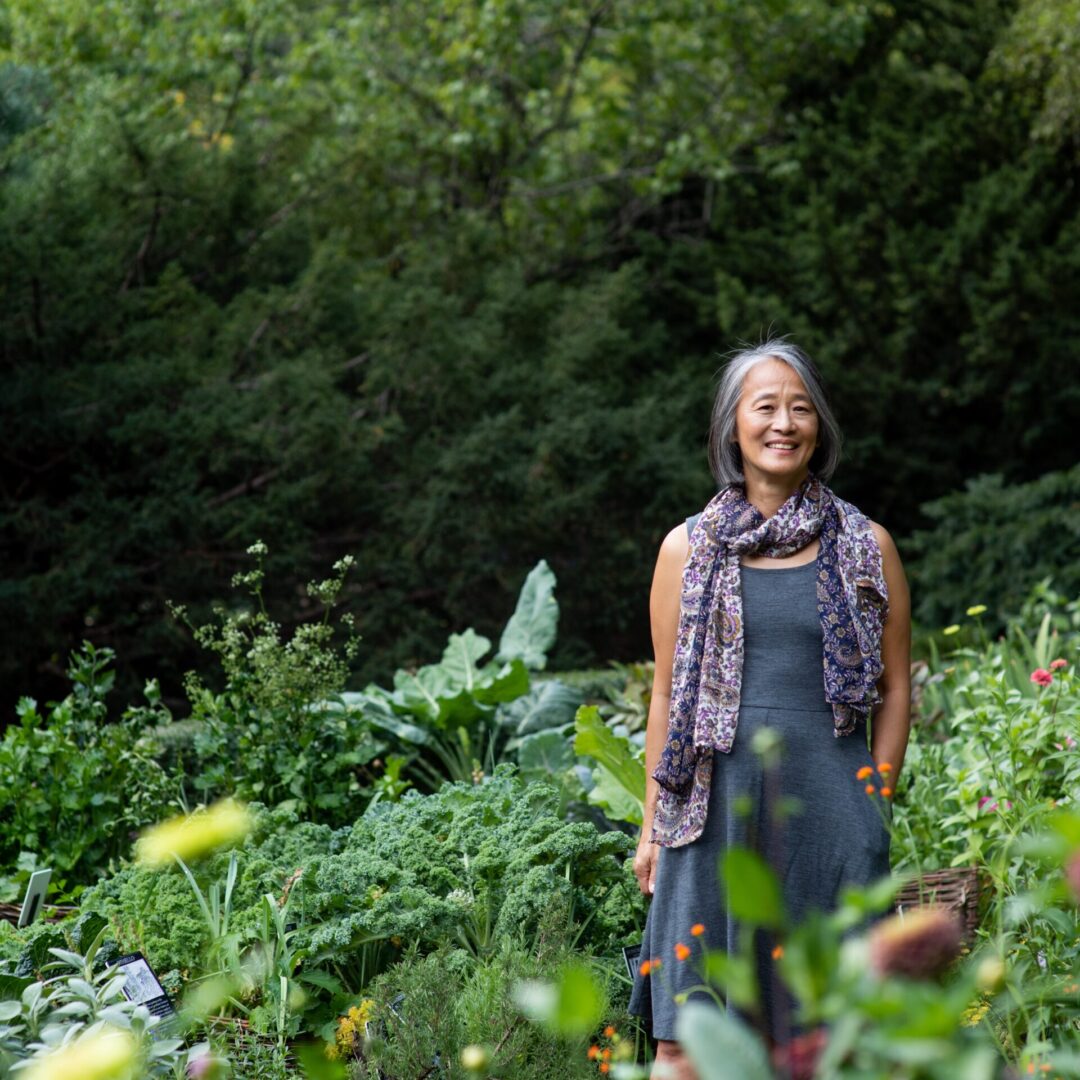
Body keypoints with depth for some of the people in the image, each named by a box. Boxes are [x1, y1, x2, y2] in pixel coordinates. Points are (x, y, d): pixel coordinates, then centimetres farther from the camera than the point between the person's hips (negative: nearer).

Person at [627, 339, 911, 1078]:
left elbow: (895, 689, 10)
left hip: (826, 804, 0)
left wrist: (873, 805, 3)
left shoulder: (867, 547, 6)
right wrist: (653, 824, 8)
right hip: (716, 803, 1)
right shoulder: (688, 548, 7)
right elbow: (667, 692, 10)